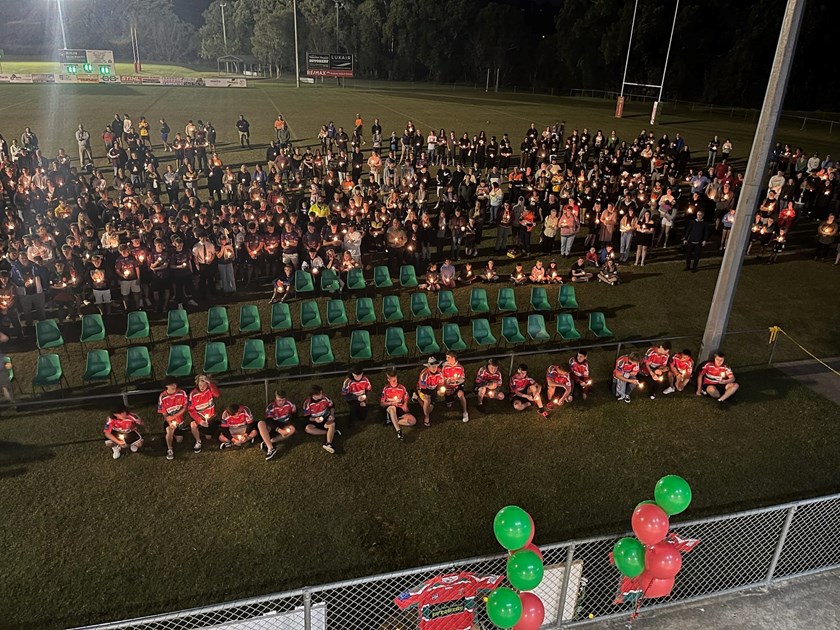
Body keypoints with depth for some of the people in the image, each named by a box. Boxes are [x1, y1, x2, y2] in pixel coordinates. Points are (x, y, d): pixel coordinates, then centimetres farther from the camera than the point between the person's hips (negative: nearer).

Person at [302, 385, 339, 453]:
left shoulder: (324, 398, -13)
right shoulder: (307, 403, -19)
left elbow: (332, 406, 5)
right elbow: (307, 417, -12)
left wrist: (332, 415, -11)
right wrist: (315, 419, -30)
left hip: (325, 418, 1)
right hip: (314, 420, -1)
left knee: (332, 424, -31)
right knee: (308, 428, -31)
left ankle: (328, 444, -51)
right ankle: (332, 431, -25)